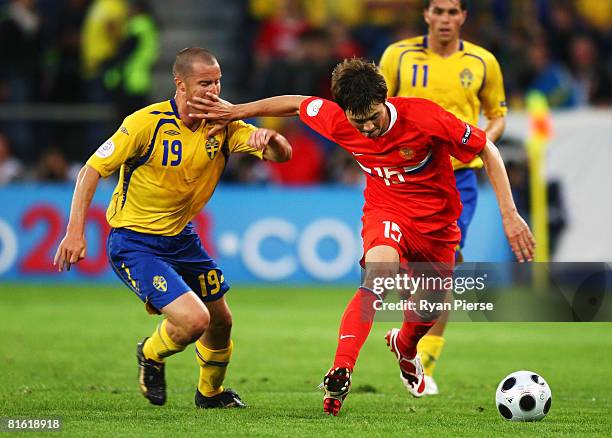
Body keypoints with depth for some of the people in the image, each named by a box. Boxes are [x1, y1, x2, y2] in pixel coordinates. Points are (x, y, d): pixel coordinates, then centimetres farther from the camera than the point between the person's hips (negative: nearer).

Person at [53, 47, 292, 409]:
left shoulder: (223, 125, -7)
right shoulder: (147, 123, -22)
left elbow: (282, 154, -12)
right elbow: (93, 169, -17)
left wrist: (269, 138, -37)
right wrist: (75, 232, -24)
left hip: (181, 237, 7)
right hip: (133, 241, -7)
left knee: (221, 322, 17)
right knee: (193, 319, -21)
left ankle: (211, 392, 46)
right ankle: (151, 356, 14)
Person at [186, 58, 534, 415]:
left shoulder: (424, 117, -30)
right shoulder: (336, 120, -21)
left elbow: (487, 150, -19)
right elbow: (296, 103, 1)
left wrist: (509, 214, -22)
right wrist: (236, 111, 1)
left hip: (438, 221, 1)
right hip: (387, 213, 0)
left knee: (428, 315, 15)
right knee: (380, 270, -34)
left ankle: (404, 346, 54)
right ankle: (341, 374, -38)